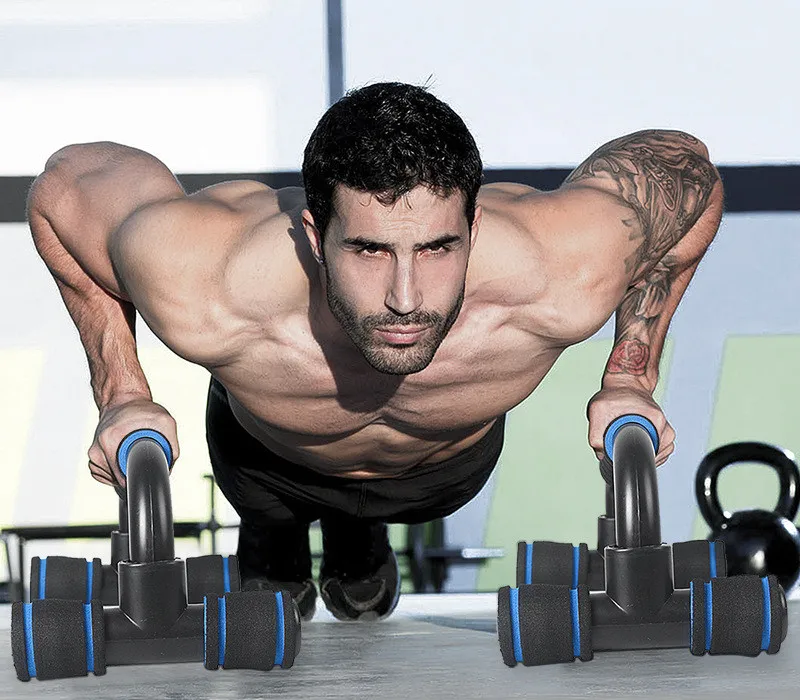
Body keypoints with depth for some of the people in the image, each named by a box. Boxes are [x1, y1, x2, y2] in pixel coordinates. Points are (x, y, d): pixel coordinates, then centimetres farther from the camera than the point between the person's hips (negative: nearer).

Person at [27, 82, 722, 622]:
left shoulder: (563, 282, -47)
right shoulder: (208, 301, -49)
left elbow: (690, 171, -25)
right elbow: (62, 184, -27)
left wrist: (630, 378, -22)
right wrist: (122, 396, -25)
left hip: (452, 463, 2)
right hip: (269, 455, -2)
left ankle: (358, 532, 66)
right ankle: (271, 536, 64)